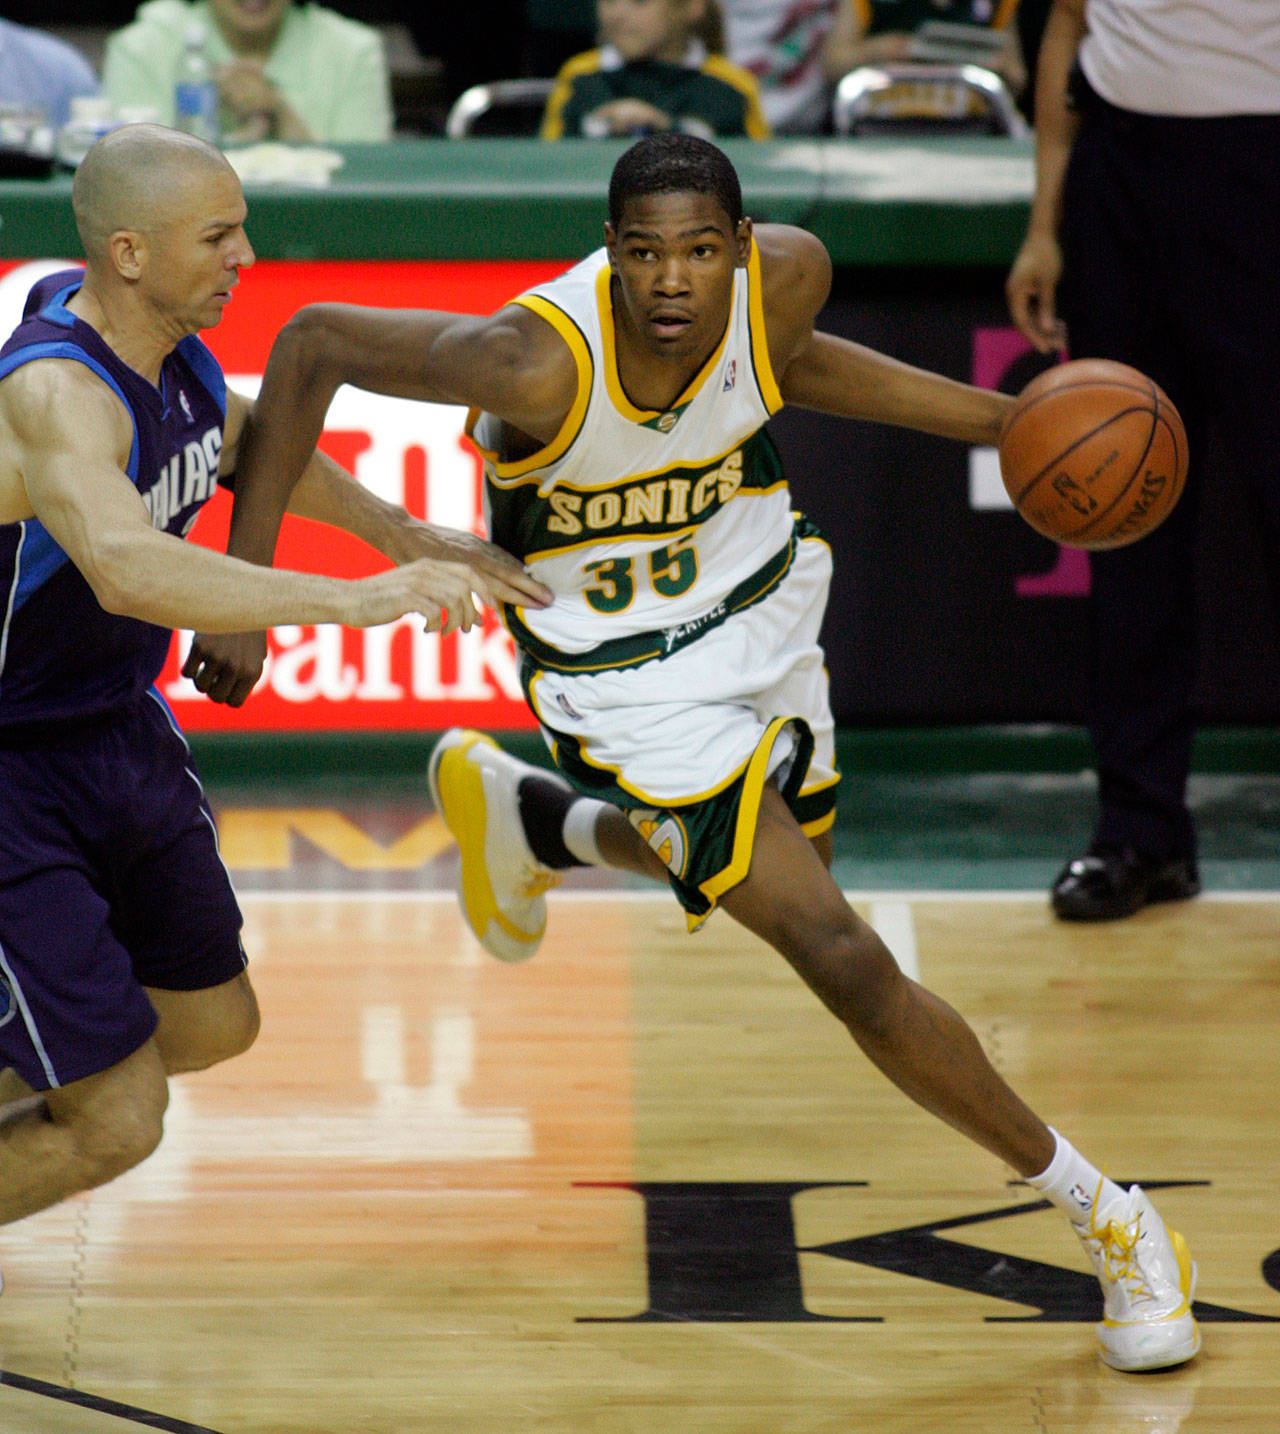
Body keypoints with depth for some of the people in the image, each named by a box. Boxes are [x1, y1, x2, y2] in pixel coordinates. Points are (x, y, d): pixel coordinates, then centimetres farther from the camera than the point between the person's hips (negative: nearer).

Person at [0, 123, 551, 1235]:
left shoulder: (164, 340, -2)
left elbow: (245, 437, 22)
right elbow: (127, 571, -50)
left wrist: (402, 534, 16)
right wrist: (359, 599, -56)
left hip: (118, 727, 9)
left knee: (212, 1024, 21)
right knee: (114, 1124, -10)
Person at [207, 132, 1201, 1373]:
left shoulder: (787, 275, -19)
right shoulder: (538, 361, -33)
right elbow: (313, 342, -22)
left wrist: (1001, 419, 2)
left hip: (758, 608, 6)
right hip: (629, 674, -6)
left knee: (765, 873, 30)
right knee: (847, 964, -12)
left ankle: (528, 816, 55)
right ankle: (1103, 1218, 2)